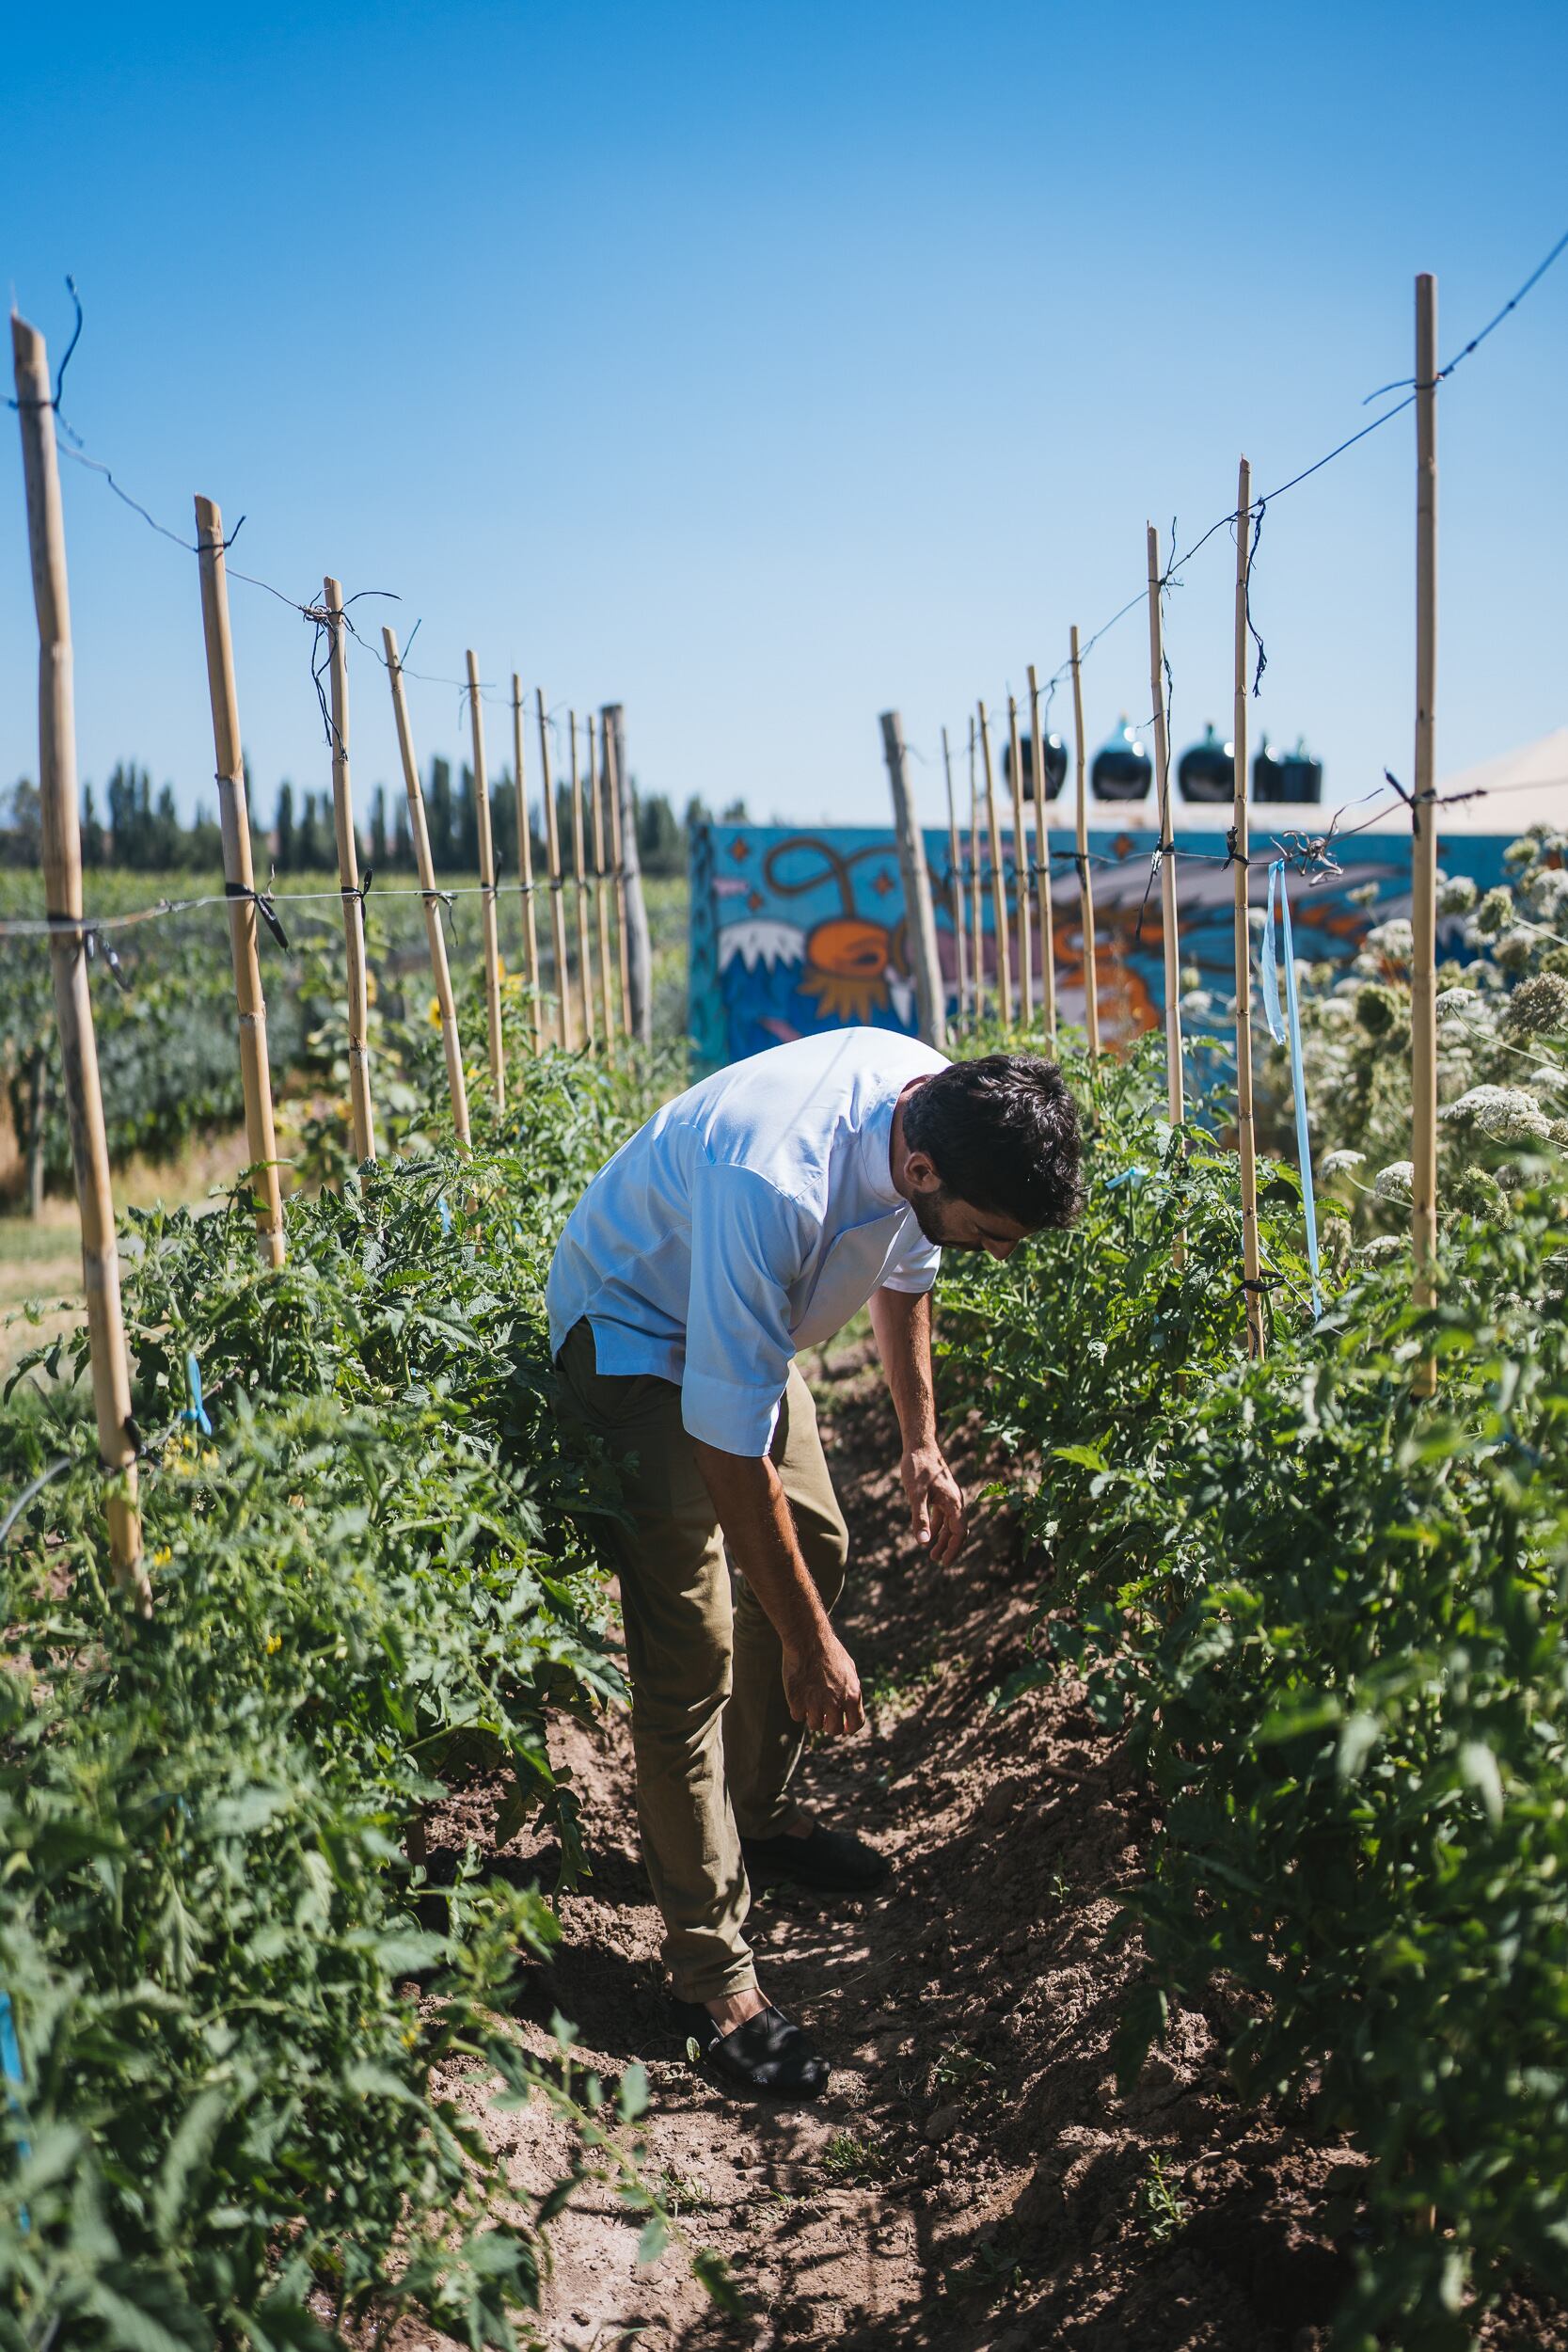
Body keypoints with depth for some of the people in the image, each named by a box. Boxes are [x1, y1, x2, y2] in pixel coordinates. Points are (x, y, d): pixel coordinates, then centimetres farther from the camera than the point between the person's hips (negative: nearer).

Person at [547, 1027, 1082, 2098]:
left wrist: (923, 1442, 9)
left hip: (744, 1315, 8)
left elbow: (906, 1266, 6)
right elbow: (730, 1449, -33)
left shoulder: (945, 1107, -18)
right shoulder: (773, 1189, -42)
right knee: (693, 1647, -12)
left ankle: (760, 1811, 35)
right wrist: (811, 1642, -24)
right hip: (635, 1329, -8)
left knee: (815, 1545, 14)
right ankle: (713, 1970, 0)